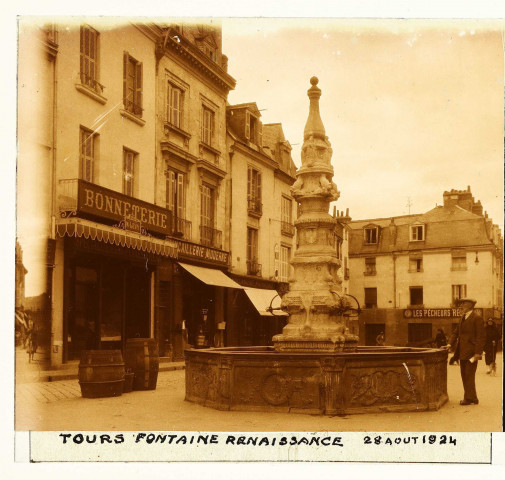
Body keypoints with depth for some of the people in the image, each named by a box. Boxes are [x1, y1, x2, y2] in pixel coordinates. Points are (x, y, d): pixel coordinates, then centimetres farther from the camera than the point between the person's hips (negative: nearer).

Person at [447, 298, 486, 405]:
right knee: (464, 376, 12)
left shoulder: (477, 318, -12)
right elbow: (457, 332, 20)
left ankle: (469, 398, 5)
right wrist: (450, 344, 6)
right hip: (463, 352, 9)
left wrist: (478, 353, -18)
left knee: (469, 376, -4)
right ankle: (471, 398, 20)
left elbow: (481, 337, -14)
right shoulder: (463, 317, 15)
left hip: (471, 352, -9)